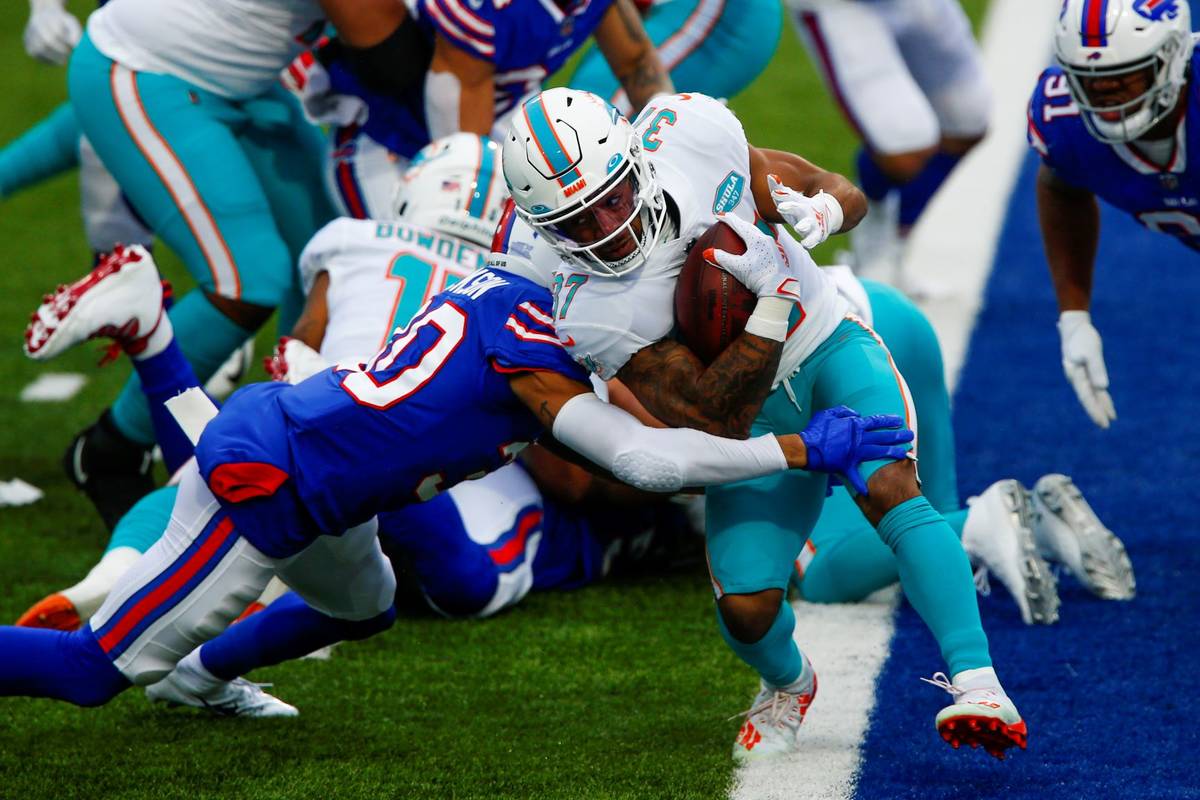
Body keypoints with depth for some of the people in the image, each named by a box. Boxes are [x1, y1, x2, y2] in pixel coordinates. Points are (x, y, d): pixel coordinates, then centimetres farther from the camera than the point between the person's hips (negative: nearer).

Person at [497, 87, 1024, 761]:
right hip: (753, 415, 0)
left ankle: (976, 681, -31)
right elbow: (718, 420, -27)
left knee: (888, 489, -28)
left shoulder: (689, 133, -21)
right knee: (747, 610, -11)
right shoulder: (587, 312, -27)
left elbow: (847, 196, -4)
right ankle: (788, 684, 25)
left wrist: (820, 209, -28)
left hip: (830, 347, 0)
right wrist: (773, 305, -36)